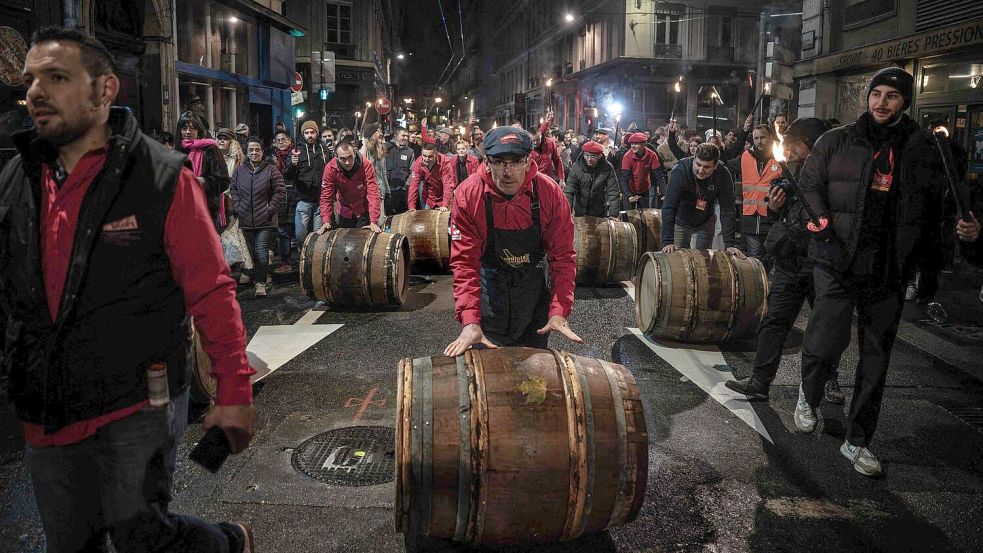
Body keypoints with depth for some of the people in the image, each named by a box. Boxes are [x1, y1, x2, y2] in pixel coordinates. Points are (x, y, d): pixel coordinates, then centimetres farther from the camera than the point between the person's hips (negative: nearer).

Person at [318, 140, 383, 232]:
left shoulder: (366, 166, -26)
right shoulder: (330, 169, -21)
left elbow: (373, 193, -29)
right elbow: (326, 196, -17)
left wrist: (373, 221, -36)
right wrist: (326, 221, -28)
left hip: (364, 211, -2)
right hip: (344, 212, 2)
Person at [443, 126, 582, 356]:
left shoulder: (549, 193, -19)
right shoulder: (468, 195, -21)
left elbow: (563, 255, -15)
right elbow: (464, 261, -22)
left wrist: (559, 312, -25)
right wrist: (469, 321, -31)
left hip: (535, 285, 1)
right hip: (488, 287, -1)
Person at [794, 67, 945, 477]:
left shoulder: (922, 149, 7)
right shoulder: (837, 141, 3)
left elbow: (931, 216, 11)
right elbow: (809, 183, 6)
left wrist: (931, 269, 10)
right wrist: (820, 218, -14)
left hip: (890, 273, 2)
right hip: (838, 263, -2)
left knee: (876, 359, 8)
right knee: (827, 341, -12)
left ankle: (857, 442, 22)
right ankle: (809, 396, 23)